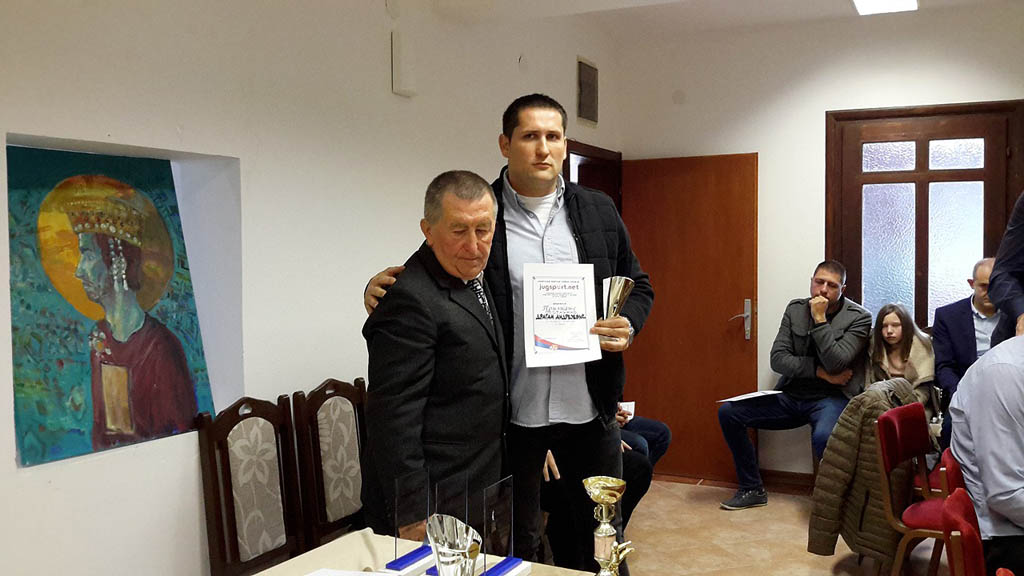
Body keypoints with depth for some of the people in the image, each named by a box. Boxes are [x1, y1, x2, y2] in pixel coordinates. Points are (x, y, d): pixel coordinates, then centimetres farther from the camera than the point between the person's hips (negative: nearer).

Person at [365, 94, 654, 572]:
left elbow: (637, 285, 14)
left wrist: (628, 326, -7)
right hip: (512, 412, -2)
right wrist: (382, 287, -15)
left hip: (589, 407, 3)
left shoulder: (598, 211, 6)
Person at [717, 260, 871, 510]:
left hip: (830, 398, -5)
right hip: (790, 395, 5)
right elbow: (778, 359, 0)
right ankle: (751, 489, 5)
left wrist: (819, 319, -18)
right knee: (727, 412, -8)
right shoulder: (795, 309, 8)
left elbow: (835, 364, -18)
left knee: (823, 437, -40)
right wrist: (820, 372, -10)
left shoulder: (859, 318, -5)